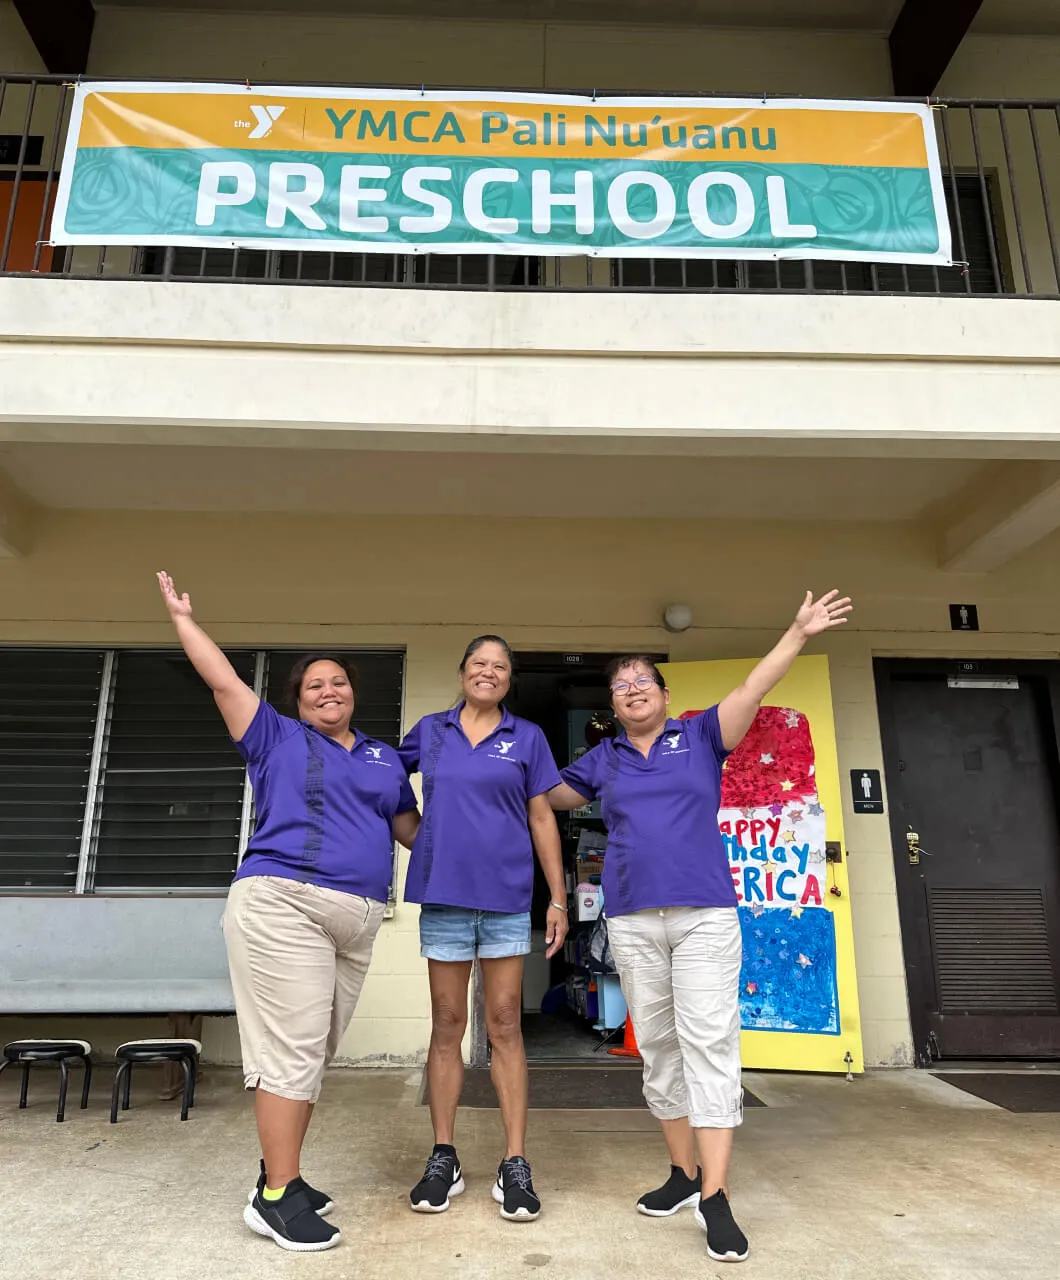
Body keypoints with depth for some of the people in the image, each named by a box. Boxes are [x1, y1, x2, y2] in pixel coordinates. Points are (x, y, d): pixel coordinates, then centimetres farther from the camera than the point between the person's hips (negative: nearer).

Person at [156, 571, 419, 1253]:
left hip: (357, 920, 5)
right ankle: (278, 1197, 5)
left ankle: (281, 1174, 24)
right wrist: (183, 617, 7)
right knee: (293, 1049, -7)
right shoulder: (277, 738, 6)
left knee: (315, 1054, 11)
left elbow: (411, 827, 24)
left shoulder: (385, 758, 18)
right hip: (283, 903, -5)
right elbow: (224, 681, 3)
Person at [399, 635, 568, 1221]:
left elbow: (542, 819, 4)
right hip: (442, 893, 1)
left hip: (506, 897, -1)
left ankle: (515, 1165, 13)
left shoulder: (527, 738, 4)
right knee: (446, 1026, 8)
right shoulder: (429, 731, 7)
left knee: (504, 1026, 4)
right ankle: (443, 1159, 20)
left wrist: (558, 898, 2)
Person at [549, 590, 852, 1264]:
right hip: (632, 919, 3)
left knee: (710, 1044, -7)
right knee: (658, 1049, 10)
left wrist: (798, 633, -13)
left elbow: (751, 691, -4)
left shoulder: (699, 738, 7)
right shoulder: (603, 760, 14)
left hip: (704, 912, -3)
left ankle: (716, 1198, -1)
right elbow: (548, 794, 25)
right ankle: (684, 1172, 24)